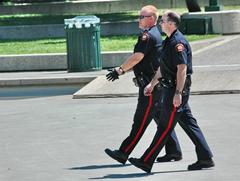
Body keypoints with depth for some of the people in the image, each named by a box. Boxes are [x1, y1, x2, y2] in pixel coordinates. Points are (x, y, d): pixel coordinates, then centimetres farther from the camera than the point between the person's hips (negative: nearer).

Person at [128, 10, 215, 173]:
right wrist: (152, 84, 27)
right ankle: (206, 158, 12)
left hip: (176, 89, -11)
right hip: (170, 88, 11)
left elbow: (182, 69, -23)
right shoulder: (170, 41, 16)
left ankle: (146, 162, -2)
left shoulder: (178, 42, -17)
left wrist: (178, 93, -25)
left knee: (165, 127, -5)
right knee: (189, 124, 10)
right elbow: (163, 67, 26)